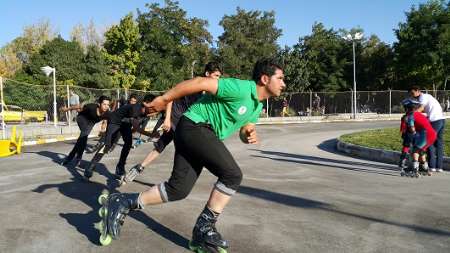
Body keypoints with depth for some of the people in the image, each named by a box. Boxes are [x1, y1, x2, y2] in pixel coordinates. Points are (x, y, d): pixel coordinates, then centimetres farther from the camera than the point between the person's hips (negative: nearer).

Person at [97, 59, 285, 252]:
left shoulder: (257, 106, 13)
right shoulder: (242, 89, -17)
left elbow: (245, 128, 22)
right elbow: (201, 83, -19)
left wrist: (249, 135, -4)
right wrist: (165, 99, -15)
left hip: (201, 133, 10)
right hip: (195, 126, -10)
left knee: (178, 189, 3)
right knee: (232, 174, -15)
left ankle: (123, 203, 11)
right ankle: (204, 228, -3)